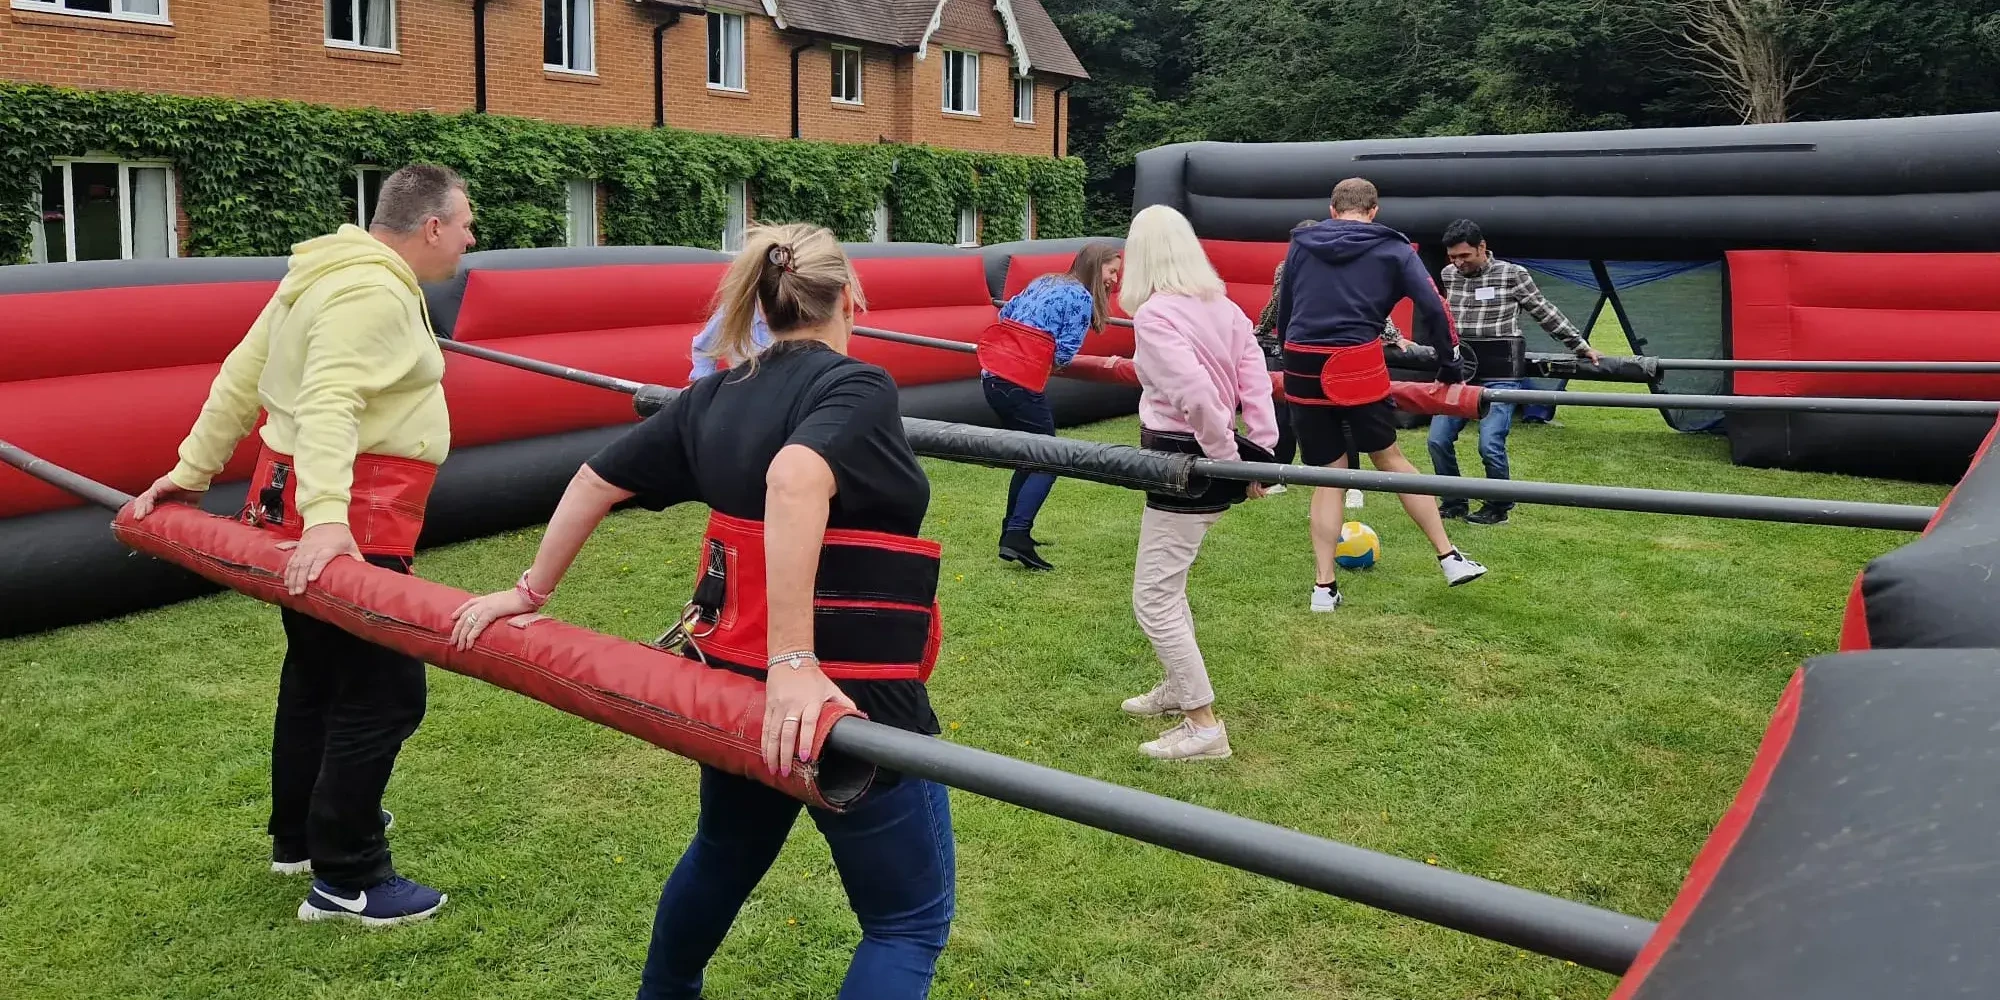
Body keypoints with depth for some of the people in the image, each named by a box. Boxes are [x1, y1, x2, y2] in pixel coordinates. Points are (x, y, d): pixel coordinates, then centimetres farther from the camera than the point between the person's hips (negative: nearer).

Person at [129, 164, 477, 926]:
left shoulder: (331, 275, 14)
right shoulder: (373, 293, -17)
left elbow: (241, 376, 17)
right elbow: (328, 405, -30)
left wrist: (191, 472, 21)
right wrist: (327, 519, -40)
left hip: (307, 505, 11)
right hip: (349, 525, -11)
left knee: (319, 672, 22)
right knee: (385, 691, -5)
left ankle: (299, 836, 38)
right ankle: (345, 881, 4)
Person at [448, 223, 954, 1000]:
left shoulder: (716, 396, 8)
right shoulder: (856, 386, -14)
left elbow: (596, 480, 12)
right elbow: (795, 480, -35)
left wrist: (531, 591, 23)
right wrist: (795, 661, -38)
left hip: (732, 676, 8)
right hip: (847, 697, -8)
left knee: (726, 852, 34)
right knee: (909, 920, 7)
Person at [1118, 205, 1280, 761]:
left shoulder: (1153, 315, -17)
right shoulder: (1223, 307, 7)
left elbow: (1196, 392, -28)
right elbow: (1256, 383, -1)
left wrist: (1227, 459, -16)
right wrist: (1262, 455, -4)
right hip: (1211, 457, 9)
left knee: (1153, 599, 0)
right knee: (1165, 583, 25)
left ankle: (1204, 727, 3)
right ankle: (1180, 688, 40)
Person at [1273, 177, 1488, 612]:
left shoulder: (1301, 244, 14)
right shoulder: (1392, 248, 8)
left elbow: (1282, 311, 17)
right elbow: (1433, 307, 0)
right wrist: (1449, 366, 9)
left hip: (1302, 367, 2)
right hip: (1357, 367, -2)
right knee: (1389, 458, 15)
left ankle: (1324, 587, 8)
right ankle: (1450, 557, 18)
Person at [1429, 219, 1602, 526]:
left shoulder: (1512, 275, -4)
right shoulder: (1446, 276, 7)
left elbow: (1547, 315, 3)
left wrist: (1581, 346, 4)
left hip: (1500, 377, -4)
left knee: (1490, 444, -15)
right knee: (1438, 439, -3)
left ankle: (1498, 509, 8)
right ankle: (1453, 503, 17)